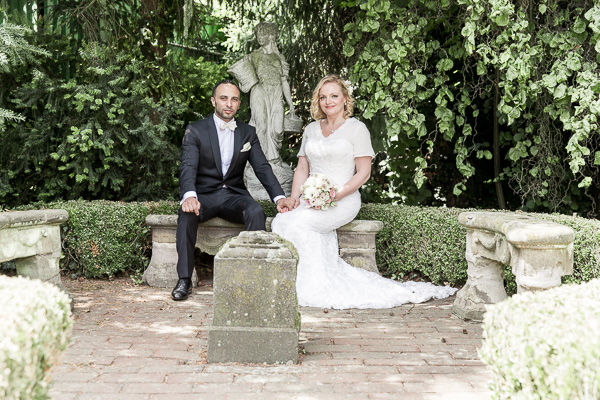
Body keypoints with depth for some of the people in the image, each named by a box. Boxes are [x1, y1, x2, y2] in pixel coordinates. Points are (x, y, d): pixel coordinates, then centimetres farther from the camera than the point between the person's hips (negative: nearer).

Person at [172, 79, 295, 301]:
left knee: (256, 212, -30)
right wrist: (189, 196, -37)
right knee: (186, 213, -34)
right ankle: (184, 279, -23)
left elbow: (262, 168, 1)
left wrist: (279, 197, -17)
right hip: (204, 194, -2)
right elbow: (188, 168, -14)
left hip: (234, 195, 2)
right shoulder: (195, 131, -1)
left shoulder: (248, 133, 10)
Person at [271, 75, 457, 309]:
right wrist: (294, 197, 0)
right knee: (280, 222, -25)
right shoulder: (311, 129, 18)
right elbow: (302, 169, 17)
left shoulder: (356, 129, 1)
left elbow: (363, 173, -4)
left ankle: (309, 289, -14)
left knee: (298, 224, -29)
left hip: (343, 201, -5)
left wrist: (337, 194, -17)